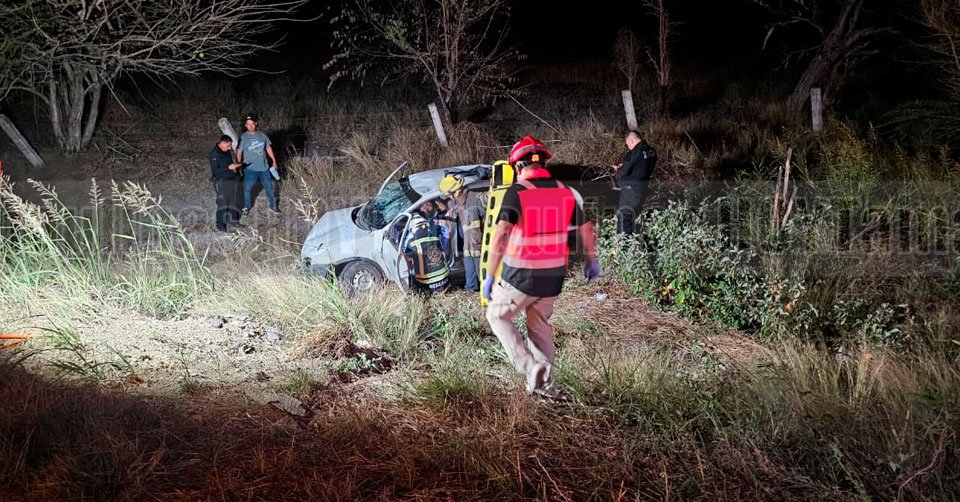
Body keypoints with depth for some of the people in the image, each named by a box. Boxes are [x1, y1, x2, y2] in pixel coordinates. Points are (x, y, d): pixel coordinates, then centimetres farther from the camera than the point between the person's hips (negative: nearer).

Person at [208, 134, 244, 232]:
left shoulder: (227, 151, 10)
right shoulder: (214, 154, -16)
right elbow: (215, 171, -20)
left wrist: (235, 166, 8)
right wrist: (228, 168, -24)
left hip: (232, 179, 8)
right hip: (221, 181, -8)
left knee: (233, 202, 8)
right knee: (223, 203, -8)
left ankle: (232, 222, 18)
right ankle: (221, 225, 2)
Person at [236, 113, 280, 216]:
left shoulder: (262, 135, 2)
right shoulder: (243, 137, -9)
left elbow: (268, 148, 12)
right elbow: (239, 152, -10)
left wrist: (274, 160, 13)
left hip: (264, 168, 3)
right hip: (250, 169, -3)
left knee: (269, 188, 11)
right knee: (247, 189, 6)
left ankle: (273, 206, 27)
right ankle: (246, 208, 25)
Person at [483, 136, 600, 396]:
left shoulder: (517, 193, -14)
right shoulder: (565, 192, 4)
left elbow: (501, 234, -26)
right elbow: (586, 228, 15)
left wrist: (490, 275, -23)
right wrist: (592, 261, 30)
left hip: (521, 276, -5)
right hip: (554, 276, 5)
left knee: (497, 316, 15)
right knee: (540, 326, 23)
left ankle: (531, 366, 1)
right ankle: (544, 383, 27)